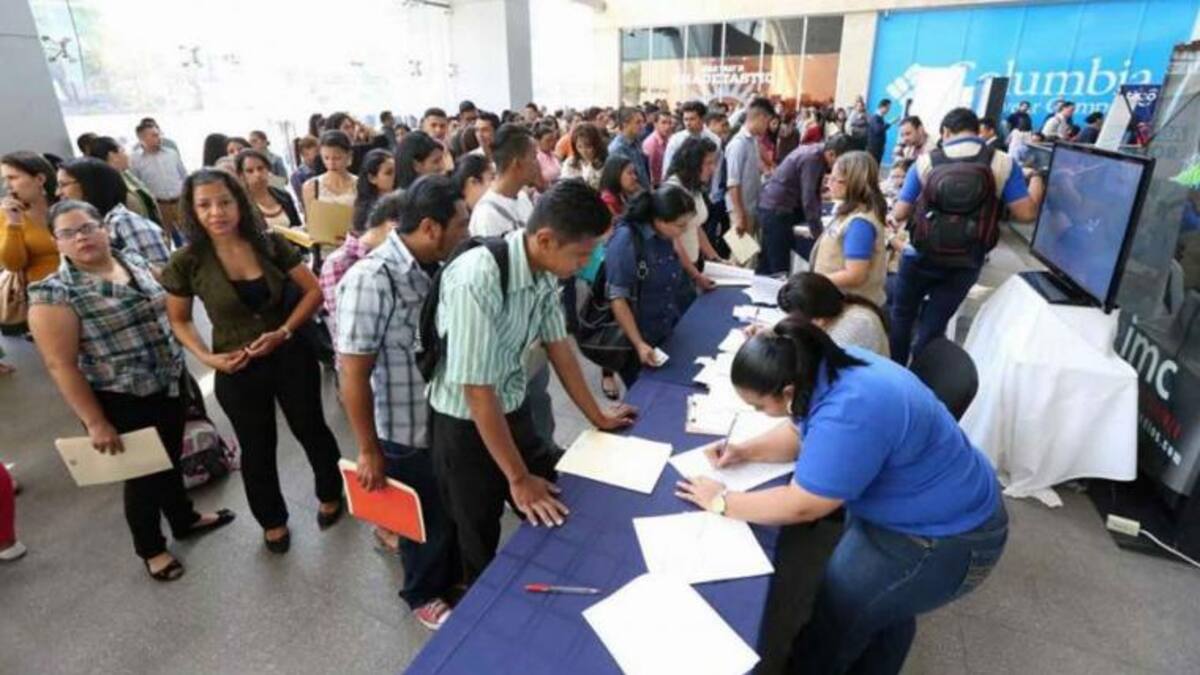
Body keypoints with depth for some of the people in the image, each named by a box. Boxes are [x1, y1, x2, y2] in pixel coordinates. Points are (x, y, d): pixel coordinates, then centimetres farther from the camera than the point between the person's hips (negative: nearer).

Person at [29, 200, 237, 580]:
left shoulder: (134, 261, 2)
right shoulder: (53, 293, -16)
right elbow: (60, 365, -16)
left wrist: (178, 367, 14)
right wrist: (95, 423, -17)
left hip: (169, 385, 6)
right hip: (120, 402, -5)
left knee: (170, 459, 23)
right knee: (144, 474, 11)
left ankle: (185, 519, 46)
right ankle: (151, 549, 34)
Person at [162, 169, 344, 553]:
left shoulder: (271, 244, -10)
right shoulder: (186, 263, -11)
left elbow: (313, 291, -5)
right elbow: (179, 321, 1)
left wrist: (284, 332, -17)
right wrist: (206, 358, -14)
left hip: (291, 356, 0)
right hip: (237, 370, 0)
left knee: (311, 430, 17)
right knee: (257, 448, 18)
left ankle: (331, 495, 45)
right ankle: (272, 521, 42)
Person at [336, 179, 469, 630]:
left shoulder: (434, 266, -3)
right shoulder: (370, 281, -25)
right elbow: (353, 376, -21)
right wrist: (368, 451, -14)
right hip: (407, 432, -6)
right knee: (429, 518, 16)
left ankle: (451, 573, 53)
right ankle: (425, 595, 45)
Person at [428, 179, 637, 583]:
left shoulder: (546, 272, -10)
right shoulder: (477, 280, -33)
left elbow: (558, 346, 3)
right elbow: (477, 390, -28)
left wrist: (597, 417, 11)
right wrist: (518, 478, -19)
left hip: (514, 410, 6)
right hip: (466, 424, -6)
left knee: (555, 513, 18)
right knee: (482, 543, 15)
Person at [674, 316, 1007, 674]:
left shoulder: (849, 415, -38)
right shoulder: (832, 369, -9)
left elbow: (800, 507, -28)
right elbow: (803, 433, 8)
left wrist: (721, 501, -17)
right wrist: (745, 451, -4)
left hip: (946, 538, -8)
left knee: (834, 611, 4)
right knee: (884, 613, 27)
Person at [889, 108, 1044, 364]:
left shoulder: (925, 162, -6)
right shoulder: (1003, 163, -5)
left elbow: (899, 214, -5)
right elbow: (1026, 213, -7)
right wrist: (1036, 180, 12)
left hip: (921, 256, -1)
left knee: (902, 315, 18)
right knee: (932, 325, 10)